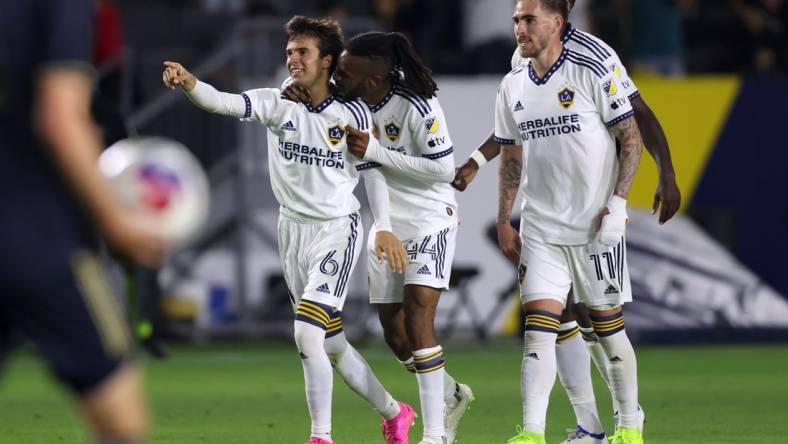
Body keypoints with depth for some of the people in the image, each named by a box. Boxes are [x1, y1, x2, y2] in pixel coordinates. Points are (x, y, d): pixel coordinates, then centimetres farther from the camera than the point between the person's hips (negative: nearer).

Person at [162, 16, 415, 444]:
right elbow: (224, 103, -19)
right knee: (331, 344, 13)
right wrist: (190, 83, -38)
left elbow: (373, 173, -1)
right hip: (293, 231, 5)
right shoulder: (277, 103, -3)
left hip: (336, 231, -5)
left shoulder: (353, 113, -8)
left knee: (307, 333, -20)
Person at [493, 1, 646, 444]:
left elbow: (632, 136, -5)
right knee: (539, 327, -7)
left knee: (608, 324, 4)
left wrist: (617, 201, -12)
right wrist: (504, 221, 14)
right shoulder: (513, 87, 8)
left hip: (596, 225, -4)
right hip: (541, 230, 4)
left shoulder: (591, 73, -8)